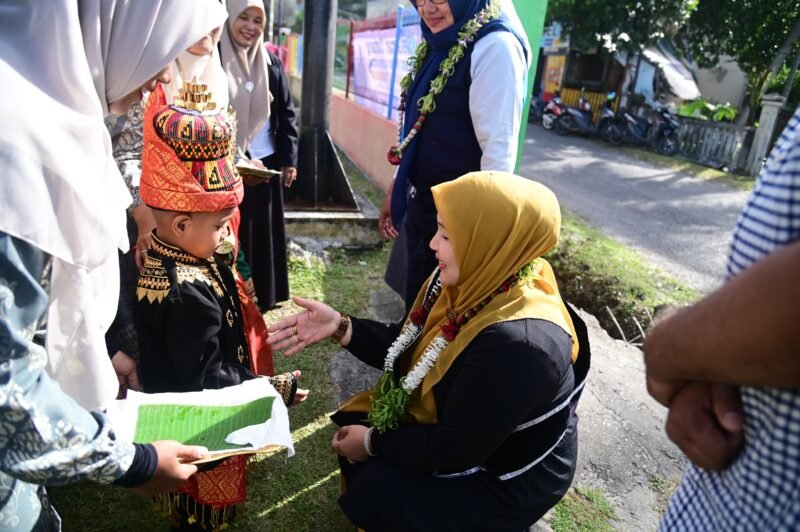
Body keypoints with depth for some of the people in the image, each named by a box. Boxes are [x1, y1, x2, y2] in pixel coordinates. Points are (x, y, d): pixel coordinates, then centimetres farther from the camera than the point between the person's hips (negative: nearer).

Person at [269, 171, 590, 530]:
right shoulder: (475, 282, -12)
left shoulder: (517, 343, -38)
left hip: (506, 478, -7)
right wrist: (340, 326, -14)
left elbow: (451, 450, -27)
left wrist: (373, 442, -13)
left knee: (374, 493, -11)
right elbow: (408, 349, -1)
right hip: (456, 425, 7)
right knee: (353, 424, 6)